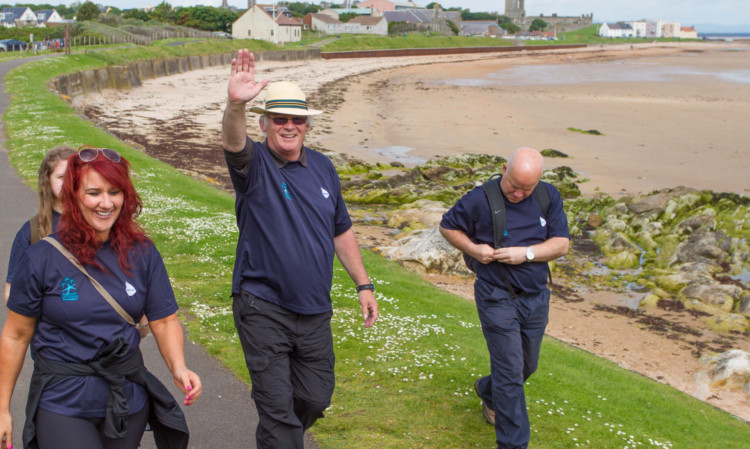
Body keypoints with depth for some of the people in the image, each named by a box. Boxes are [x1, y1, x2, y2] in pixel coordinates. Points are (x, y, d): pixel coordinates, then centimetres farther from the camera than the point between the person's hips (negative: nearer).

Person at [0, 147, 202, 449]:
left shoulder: (142, 253, -2)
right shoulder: (42, 259, -8)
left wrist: (178, 367, -21)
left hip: (129, 398, 3)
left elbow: (164, 320, -2)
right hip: (63, 401, -3)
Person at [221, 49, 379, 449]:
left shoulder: (322, 167, 6)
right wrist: (235, 105, -55)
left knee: (316, 399, 18)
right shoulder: (254, 163, -9)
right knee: (277, 409, -2)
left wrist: (363, 285, 12)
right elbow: (233, 143, -34)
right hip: (263, 310, -5)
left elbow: (341, 230, 14)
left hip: (315, 310, 5)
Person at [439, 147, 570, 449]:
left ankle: (487, 390, 51)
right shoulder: (480, 200, -13)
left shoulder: (549, 198, -1)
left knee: (527, 366, 22)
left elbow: (561, 244, -2)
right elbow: (447, 226, 1)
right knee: (510, 371, -6)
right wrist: (473, 249, -15)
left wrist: (527, 253, -19)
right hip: (497, 299, -5)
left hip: (536, 297, 5)